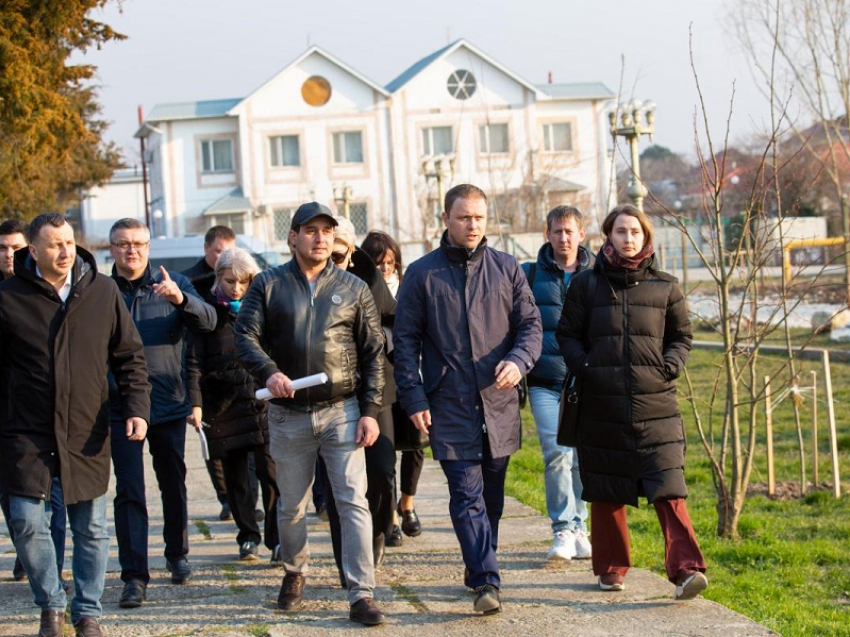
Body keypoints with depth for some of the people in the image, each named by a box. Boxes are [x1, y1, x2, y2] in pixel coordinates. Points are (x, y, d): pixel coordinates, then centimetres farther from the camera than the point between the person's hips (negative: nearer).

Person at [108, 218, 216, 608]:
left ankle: (177, 554, 35)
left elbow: (208, 321, -10)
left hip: (169, 404, 2)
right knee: (129, 491, -6)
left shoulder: (173, 284, 4)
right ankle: (134, 576, -4)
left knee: (174, 484, 15)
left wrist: (179, 298, -29)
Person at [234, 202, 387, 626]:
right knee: (291, 506, 13)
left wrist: (370, 411, -3)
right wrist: (268, 372, -23)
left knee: (353, 502, -8)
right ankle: (294, 573, 37)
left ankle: (361, 596, -7)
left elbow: (373, 353, 4)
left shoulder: (353, 289, 5)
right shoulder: (269, 285, 3)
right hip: (288, 414, 1)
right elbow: (245, 336, -4)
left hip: (342, 411, -1)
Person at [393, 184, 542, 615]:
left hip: (499, 402, 3)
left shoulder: (507, 269, 8)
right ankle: (486, 581, -13)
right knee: (467, 496, -10)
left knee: (491, 495, 12)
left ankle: (479, 568, 26)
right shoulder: (421, 274, 3)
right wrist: (414, 398, -5)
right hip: (450, 405, -3)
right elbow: (405, 341, 3)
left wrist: (518, 361, -13)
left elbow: (531, 323, 8)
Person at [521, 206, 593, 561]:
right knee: (556, 453, -11)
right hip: (545, 382, -1)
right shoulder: (530, 275, 6)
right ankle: (563, 531, -6)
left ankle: (578, 528, 18)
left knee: (580, 457, 5)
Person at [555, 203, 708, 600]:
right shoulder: (586, 285, 6)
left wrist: (670, 367, -2)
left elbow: (681, 335, 15)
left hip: (655, 404, -1)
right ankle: (611, 567, 22)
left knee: (668, 488, -12)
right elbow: (567, 334, 10)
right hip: (602, 406, 1)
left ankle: (686, 569, -17)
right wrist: (585, 368, -6)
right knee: (606, 491, 9)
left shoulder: (664, 287, 7)